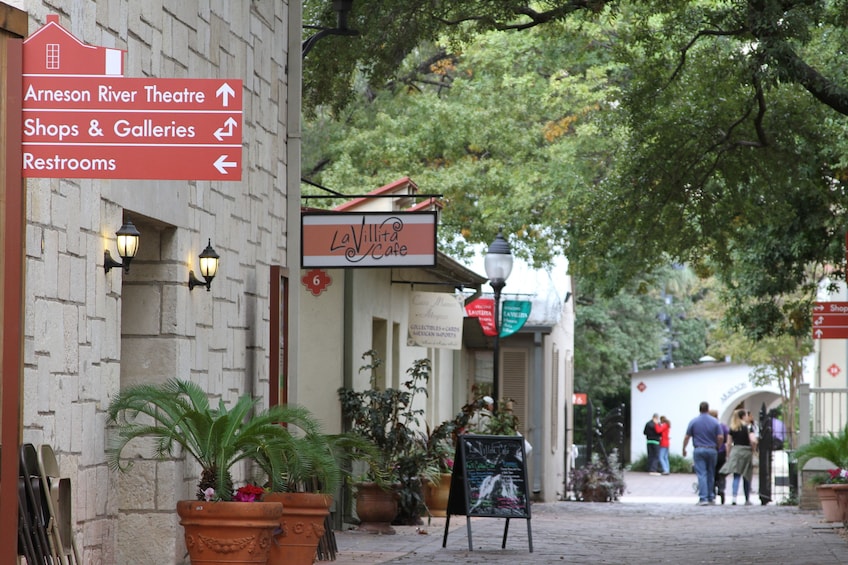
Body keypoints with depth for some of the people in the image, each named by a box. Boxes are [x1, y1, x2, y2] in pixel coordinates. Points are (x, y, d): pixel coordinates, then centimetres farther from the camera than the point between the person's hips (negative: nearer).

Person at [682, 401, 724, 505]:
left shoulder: (694, 421, -2)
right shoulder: (715, 422, 0)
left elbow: (687, 437, -1)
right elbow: (720, 437, -5)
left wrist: (684, 449, 11)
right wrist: (718, 448, 12)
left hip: (698, 450, -1)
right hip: (712, 450, 1)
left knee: (701, 474, -3)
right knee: (711, 474, 13)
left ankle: (703, 498, -11)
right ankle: (711, 497, 17)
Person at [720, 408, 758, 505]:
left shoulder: (732, 428, 6)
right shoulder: (748, 427, -5)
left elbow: (729, 444, 7)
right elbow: (753, 441, -16)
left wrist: (728, 455, 14)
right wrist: (753, 449, 1)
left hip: (735, 451, 2)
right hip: (746, 452, -2)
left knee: (736, 476, -3)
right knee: (746, 477, 10)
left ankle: (734, 497, -23)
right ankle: (747, 500, 20)